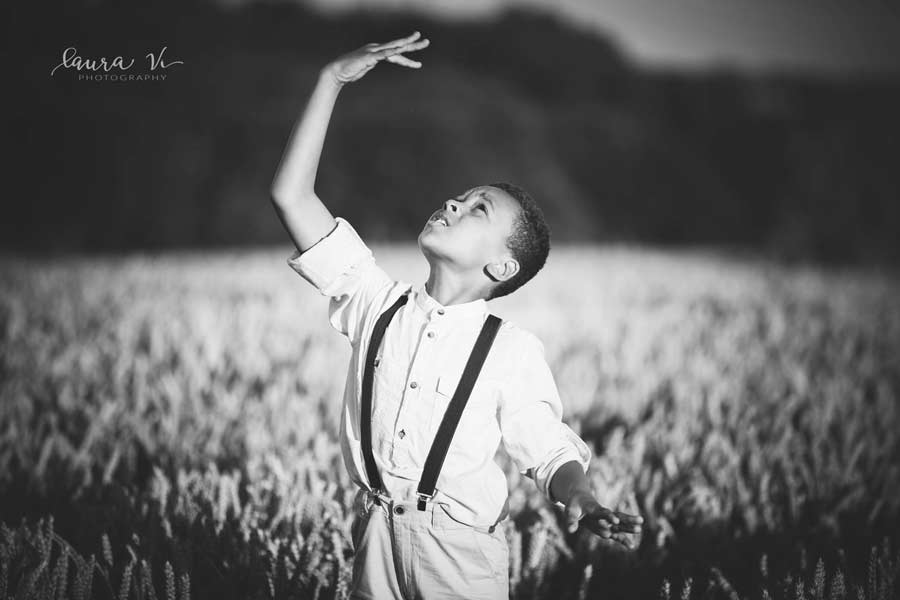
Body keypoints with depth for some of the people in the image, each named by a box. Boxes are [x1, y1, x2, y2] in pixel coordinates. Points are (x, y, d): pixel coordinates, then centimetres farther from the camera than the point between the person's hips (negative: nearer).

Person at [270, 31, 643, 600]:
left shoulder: (513, 351, -6)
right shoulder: (378, 305, 2)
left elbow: (550, 450, -3)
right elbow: (292, 196, -1)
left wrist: (581, 501, -27)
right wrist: (331, 81, -3)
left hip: (462, 553, -3)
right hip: (374, 538, 3)